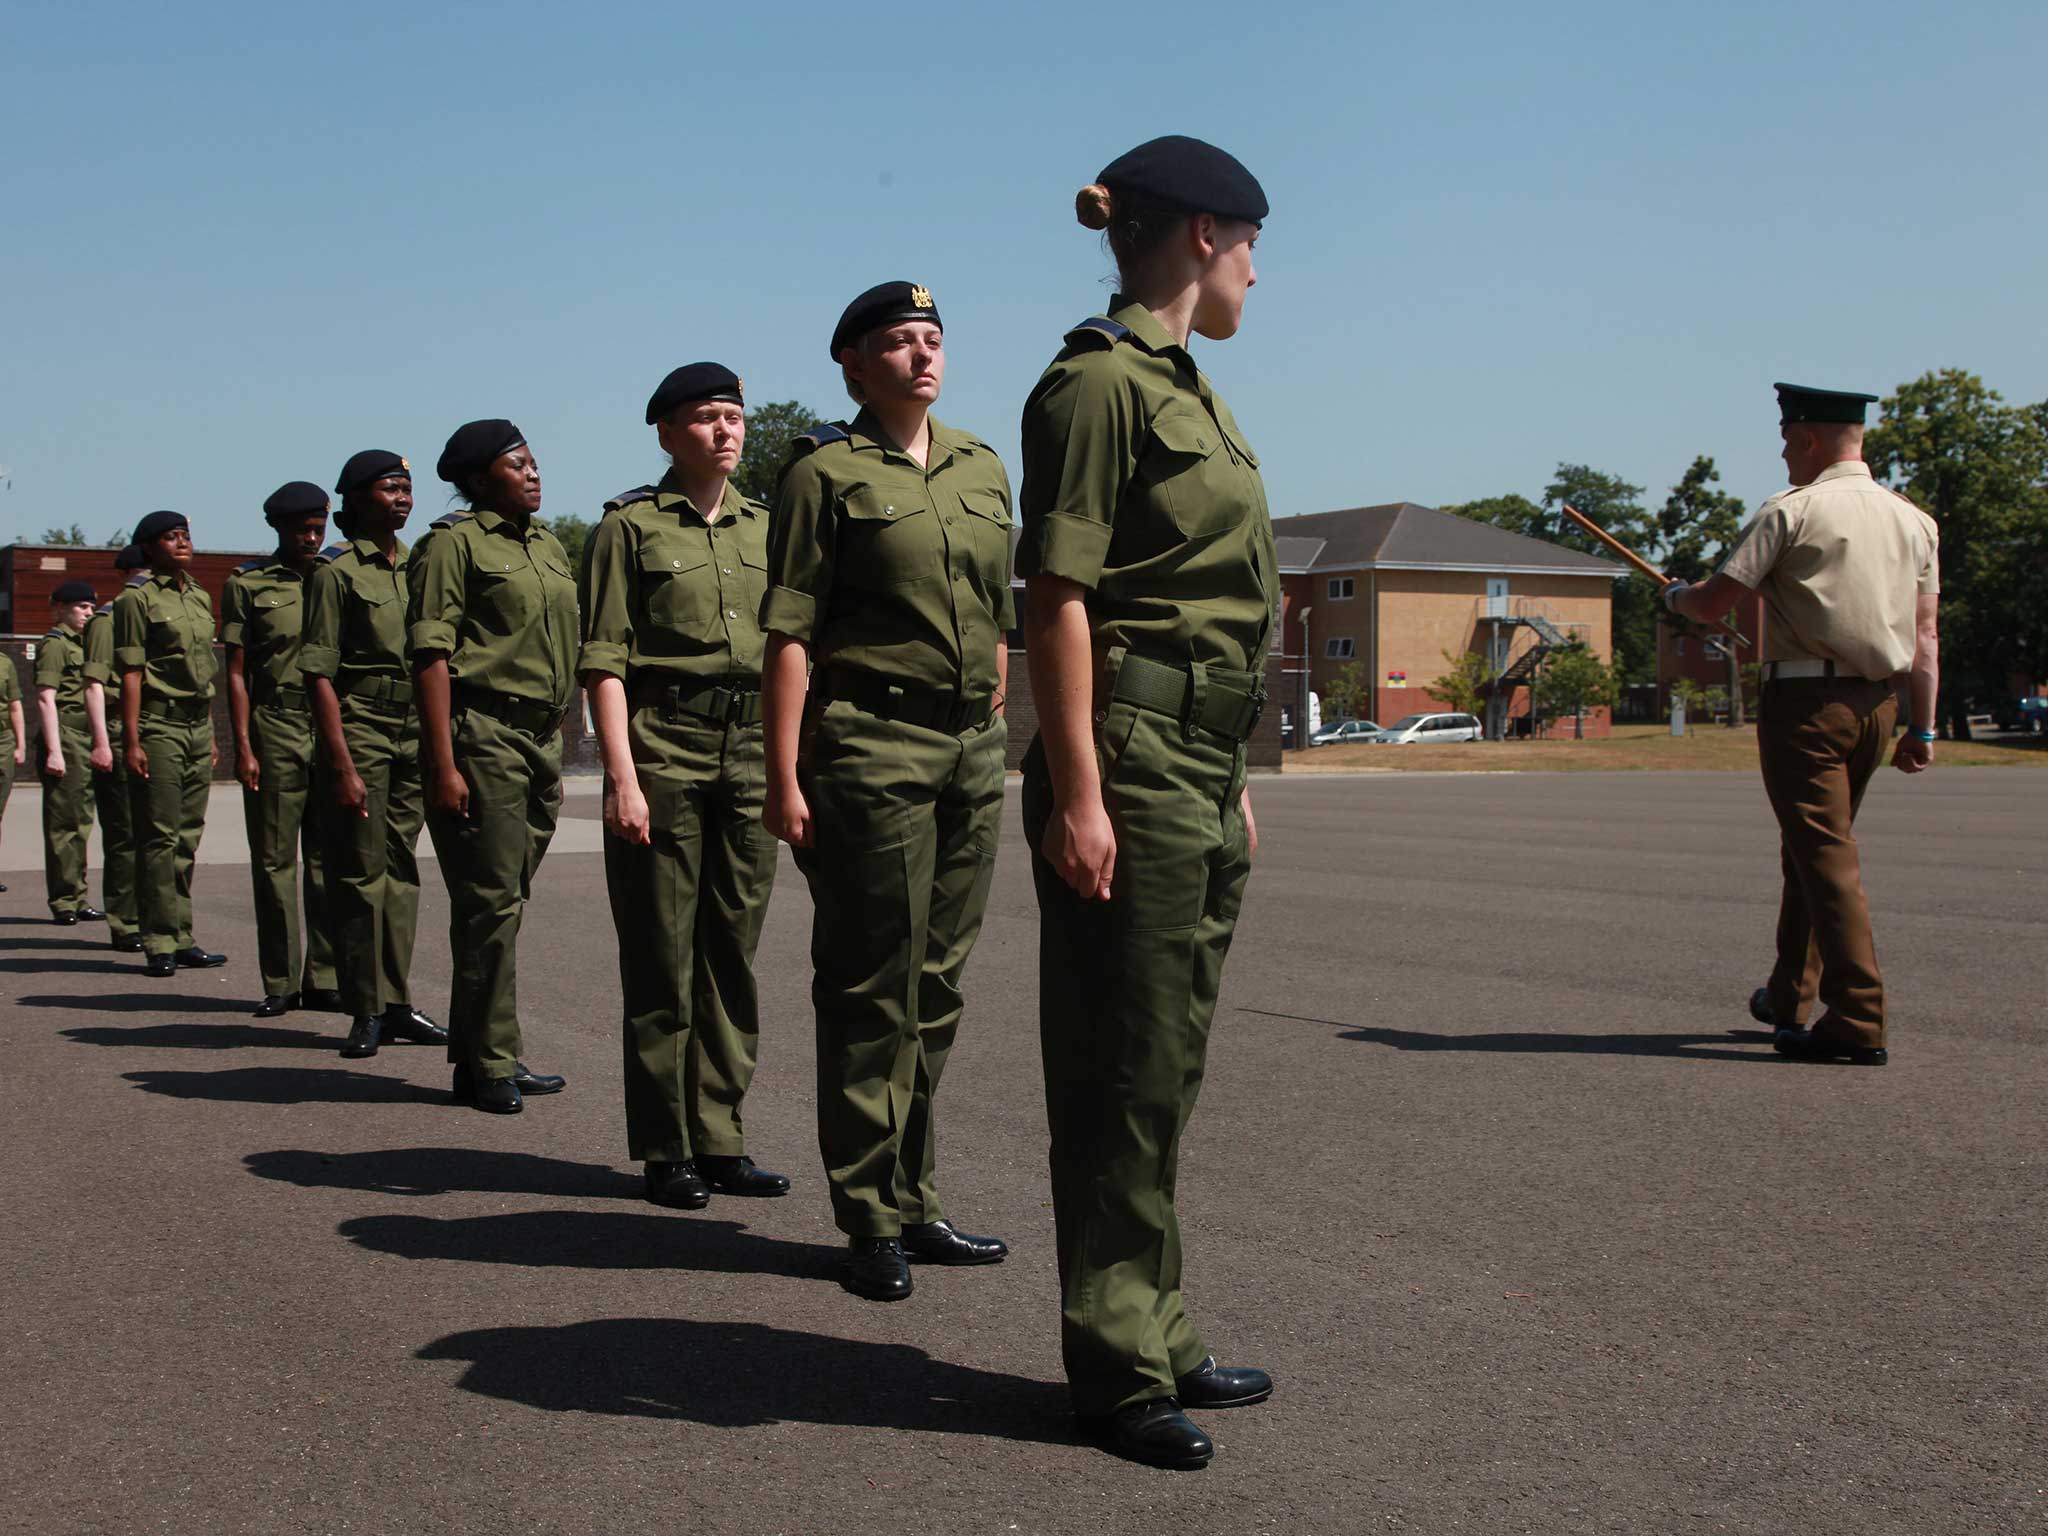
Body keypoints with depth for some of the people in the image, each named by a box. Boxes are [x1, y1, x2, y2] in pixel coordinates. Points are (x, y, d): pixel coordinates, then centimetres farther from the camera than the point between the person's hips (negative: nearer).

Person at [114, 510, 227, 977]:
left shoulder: (201, 598, 16)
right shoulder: (137, 599, -4)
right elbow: (130, 674, -9)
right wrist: (132, 740, -15)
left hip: (198, 726, 7)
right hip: (159, 726, -7)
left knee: (188, 837, 8)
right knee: (160, 838, -5)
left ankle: (182, 939, 13)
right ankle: (159, 944, -1)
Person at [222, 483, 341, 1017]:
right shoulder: (247, 584, 5)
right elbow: (237, 672, 2)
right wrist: (243, 747, -6)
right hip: (275, 729, -2)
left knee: (329, 859, 2)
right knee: (274, 860, 1)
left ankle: (324, 978, 9)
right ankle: (280, 983, 8)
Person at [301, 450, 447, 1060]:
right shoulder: (336, 570, -5)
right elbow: (319, 673, -10)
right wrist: (341, 763, -17)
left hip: (416, 731, 6)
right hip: (359, 728, -6)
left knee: (402, 869, 9)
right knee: (360, 872, -2)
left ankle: (396, 1003, 17)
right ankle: (365, 1012, 6)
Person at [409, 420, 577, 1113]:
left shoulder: (551, 547, 18)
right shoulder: (457, 545, -5)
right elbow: (430, 658, -11)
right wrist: (444, 764, -17)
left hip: (542, 742, 7)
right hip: (483, 736, -7)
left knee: (506, 902, 11)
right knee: (489, 903, -5)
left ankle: (492, 1058, 18)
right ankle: (487, 1065, 3)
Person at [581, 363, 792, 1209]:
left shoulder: (765, 527, 15)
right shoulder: (630, 526, 0)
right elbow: (603, 663, -6)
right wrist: (622, 777, -14)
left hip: (750, 753, 5)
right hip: (663, 751, -5)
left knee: (733, 950, 8)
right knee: (662, 956, 0)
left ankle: (720, 1139, 16)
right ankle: (665, 1150, 9)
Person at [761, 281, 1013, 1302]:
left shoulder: (982, 470, 16)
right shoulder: (825, 473, -2)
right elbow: (789, 635, -8)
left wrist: (995, 731, 16)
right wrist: (784, 778, -14)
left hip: (973, 748, 6)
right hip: (870, 744, -6)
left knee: (937, 984, 10)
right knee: (870, 987, -2)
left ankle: (916, 1203, 20)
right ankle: (870, 1222, 7)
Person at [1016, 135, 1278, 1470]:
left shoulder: (1187, 385, 19)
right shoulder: (1101, 380, -10)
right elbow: (1058, 598, -16)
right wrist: (1075, 792, -22)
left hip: (1204, 762, 10)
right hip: (1134, 747, -10)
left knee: (1170, 1062, 14)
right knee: (1124, 1068, -1)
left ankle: (1160, 1336, 26)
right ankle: (1117, 1368, 10)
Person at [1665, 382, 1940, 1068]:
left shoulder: (1791, 511, -8)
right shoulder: (1915, 520, 11)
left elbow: (1711, 605, -10)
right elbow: (1926, 636, 8)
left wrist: (1676, 595, 12)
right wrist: (1922, 729, 10)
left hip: (1805, 700, -7)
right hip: (1878, 704, 7)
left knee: (1826, 855, -6)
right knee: (1811, 848, 19)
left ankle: (1858, 1022, -9)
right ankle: (1789, 997, 29)